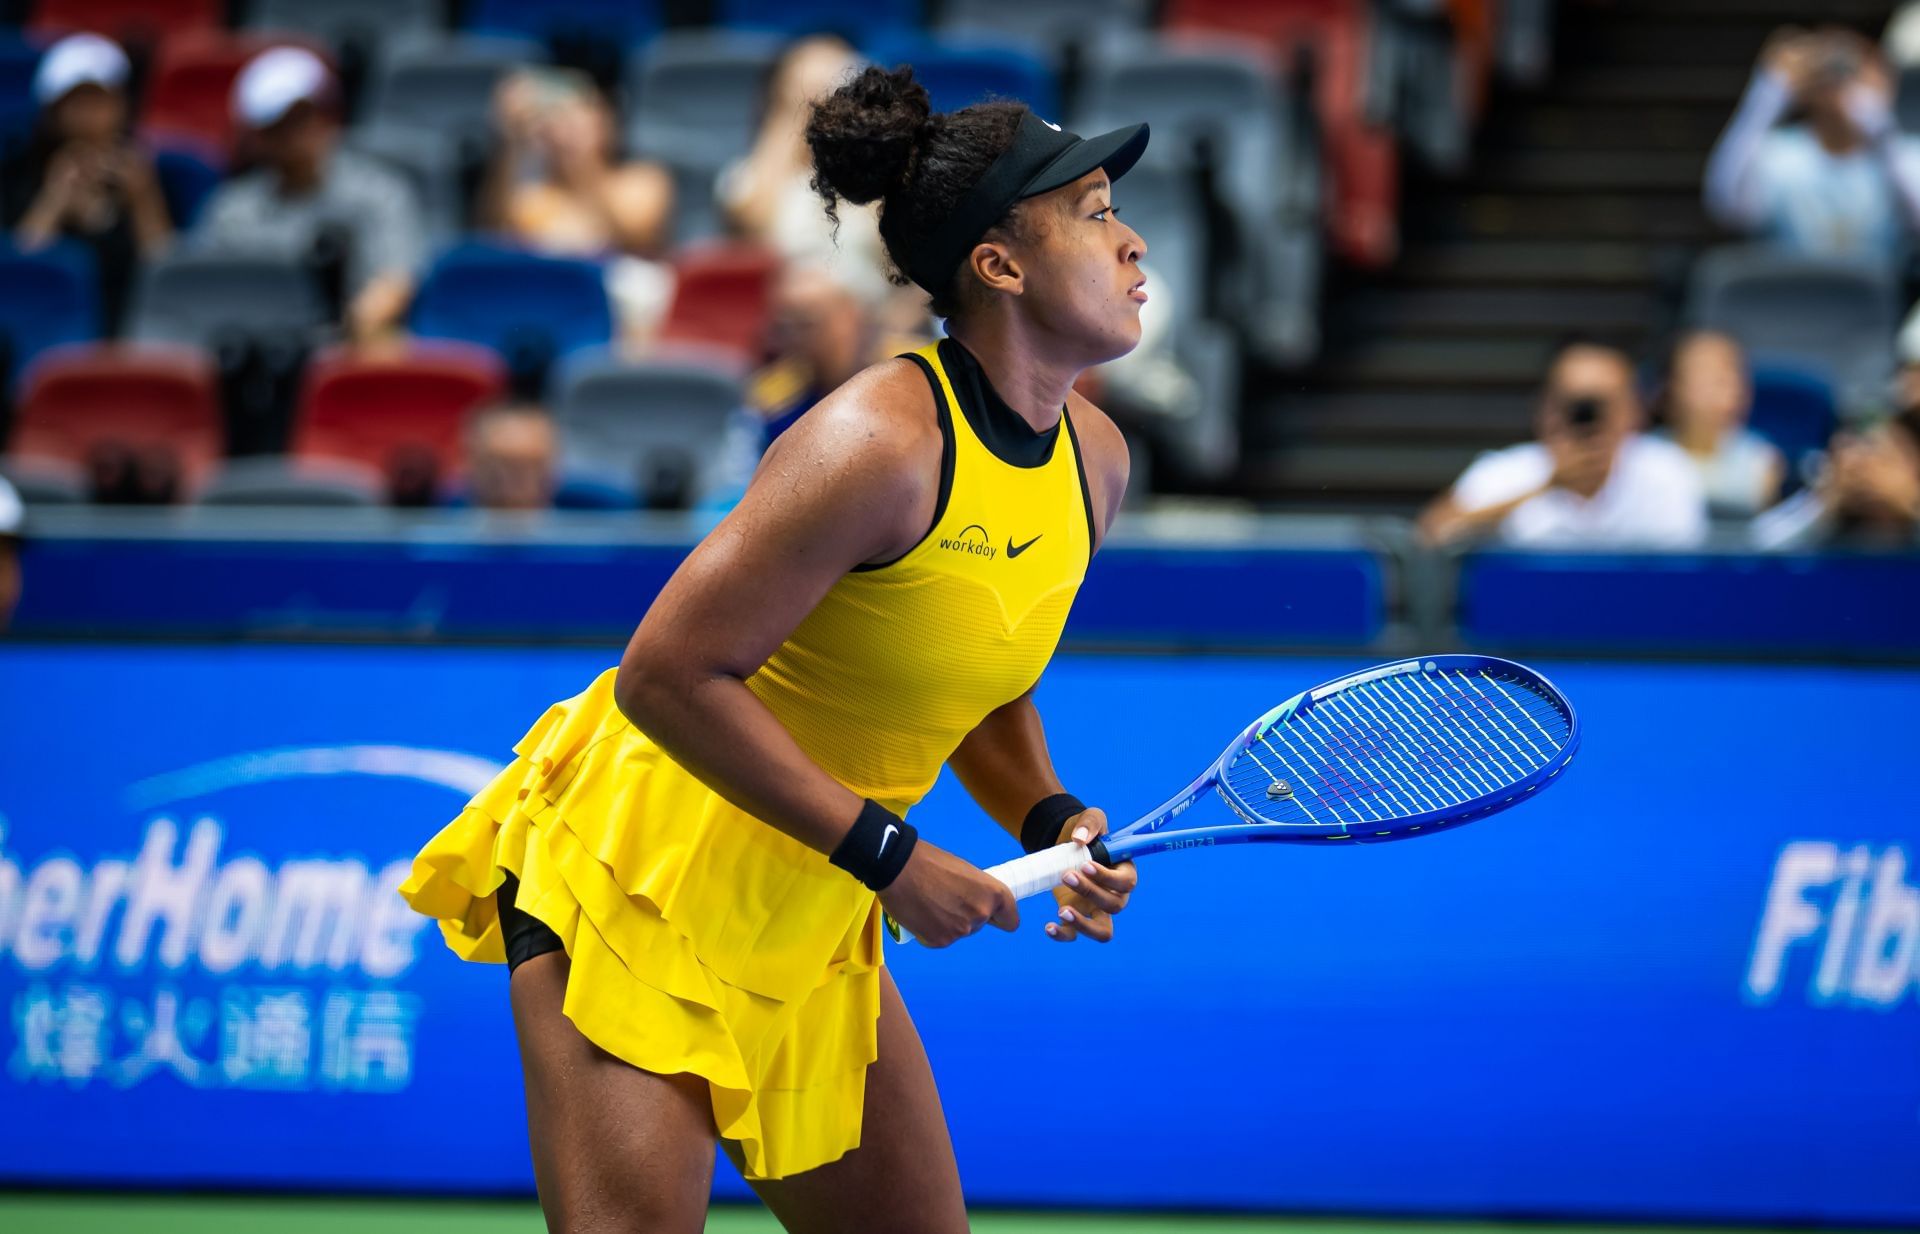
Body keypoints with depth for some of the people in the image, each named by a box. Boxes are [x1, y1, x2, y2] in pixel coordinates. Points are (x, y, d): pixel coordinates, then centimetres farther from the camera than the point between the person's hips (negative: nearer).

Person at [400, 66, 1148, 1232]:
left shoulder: (1094, 459, 2)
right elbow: (668, 675, -25)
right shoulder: (881, 441, -25)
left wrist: (1049, 820, -2)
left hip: (813, 933, 8)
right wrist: (889, 856, -23)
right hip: (642, 876, -8)